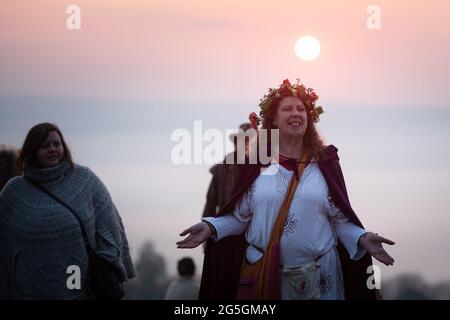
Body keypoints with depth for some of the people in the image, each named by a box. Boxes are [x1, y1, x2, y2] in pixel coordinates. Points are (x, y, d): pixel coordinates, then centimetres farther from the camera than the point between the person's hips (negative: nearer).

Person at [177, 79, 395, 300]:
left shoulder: (324, 161, 3)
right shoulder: (258, 163, 4)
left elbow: (339, 218, 1)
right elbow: (241, 216, 4)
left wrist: (362, 238, -15)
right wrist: (211, 227, -10)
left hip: (318, 274, 0)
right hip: (263, 271, 0)